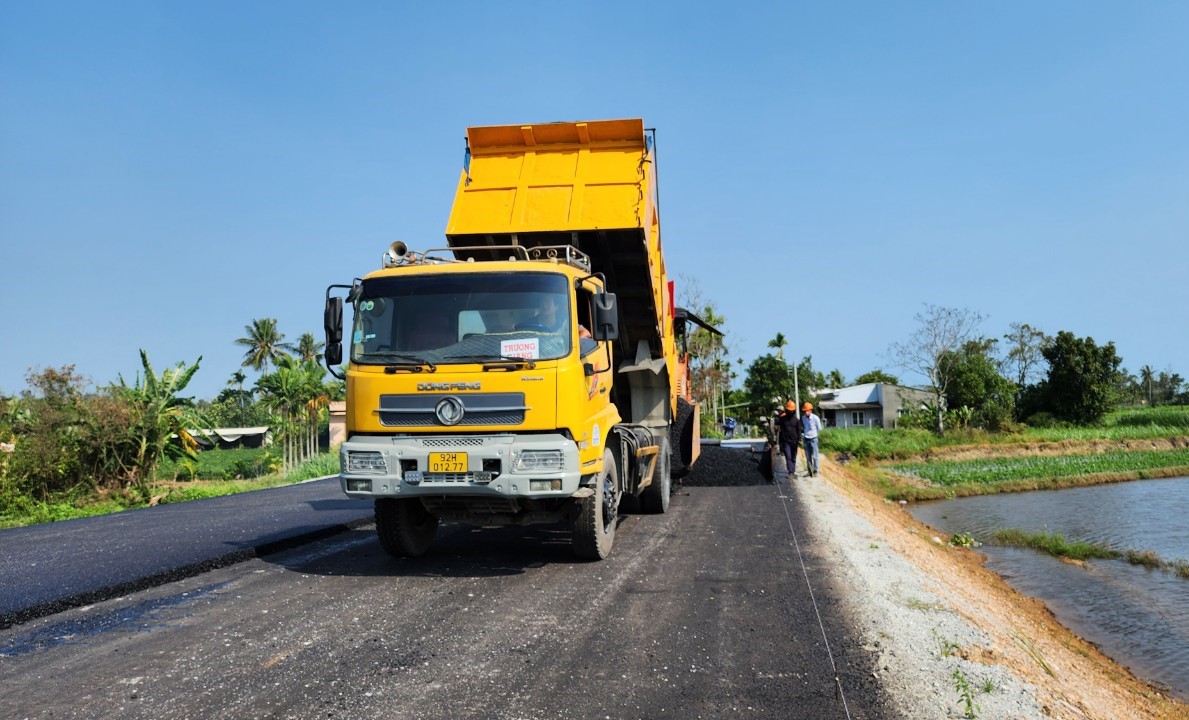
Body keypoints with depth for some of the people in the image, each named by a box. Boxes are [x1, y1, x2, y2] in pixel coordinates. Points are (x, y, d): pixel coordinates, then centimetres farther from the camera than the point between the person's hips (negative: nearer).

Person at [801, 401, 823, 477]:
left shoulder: (815, 418, -14)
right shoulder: (803, 418, -1)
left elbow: (819, 429, 0)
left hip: (813, 439, -4)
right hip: (806, 439, 4)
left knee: (814, 456, -2)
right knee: (808, 457, 8)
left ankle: (816, 471, 6)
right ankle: (810, 472, 15)